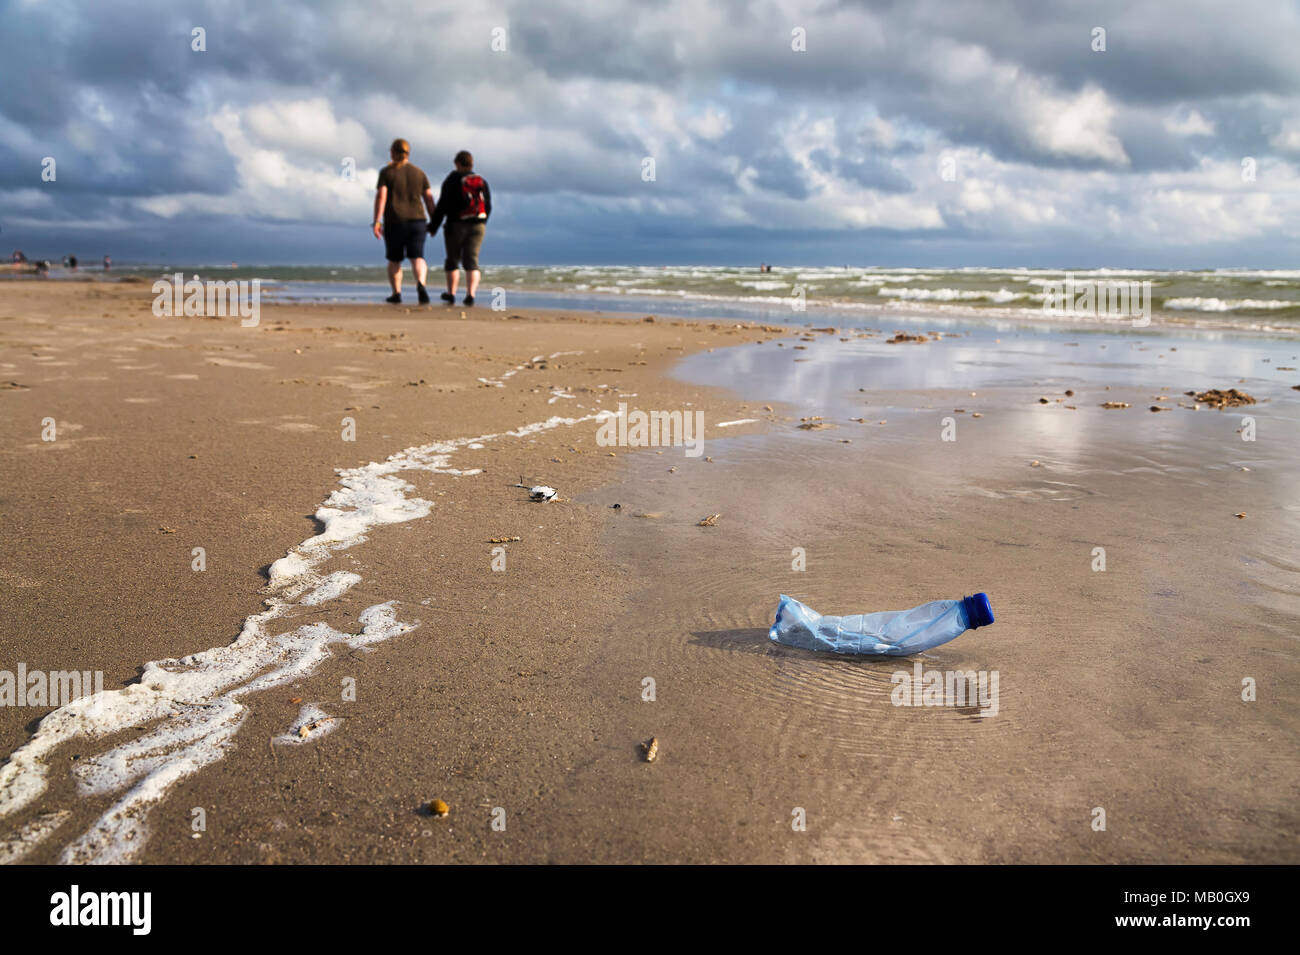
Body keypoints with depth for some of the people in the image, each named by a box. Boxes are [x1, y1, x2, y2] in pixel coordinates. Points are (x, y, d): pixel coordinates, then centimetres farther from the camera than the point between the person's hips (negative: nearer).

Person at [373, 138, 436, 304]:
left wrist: (376, 221, -12)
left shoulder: (386, 172, -2)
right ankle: (420, 284, -31)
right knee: (417, 258, -4)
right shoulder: (419, 173, 7)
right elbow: (429, 199, 5)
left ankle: (396, 294, 16)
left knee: (394, 260, 14)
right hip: (417, 221, 1)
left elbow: (381, 196, -11)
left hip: (394, 222, -1)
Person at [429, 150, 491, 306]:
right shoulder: (482, 181, 6)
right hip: (478, 226, 3)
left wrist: (433, 226, -2)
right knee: (472, 261, 1)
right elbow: (488, 207, 9)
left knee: (453, 259, 10)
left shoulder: (452, 180, -6)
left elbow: (442, 206, -8)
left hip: (456, 226, -3)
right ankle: (471, 294, -13)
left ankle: (451, 294, 17)